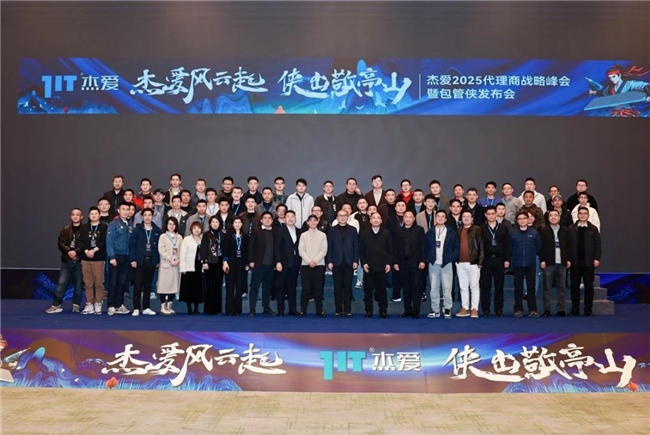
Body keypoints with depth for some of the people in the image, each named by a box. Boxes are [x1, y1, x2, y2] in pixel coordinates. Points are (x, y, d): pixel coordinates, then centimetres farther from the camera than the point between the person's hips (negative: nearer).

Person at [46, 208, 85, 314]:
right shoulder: (66, 229, 10)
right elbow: (61, 242, 3)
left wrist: (76, 252, -20)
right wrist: (68, 251, -13)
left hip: (79, 260, -2)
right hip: (67, 260, 2)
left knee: (79, 284, 4)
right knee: (61, 283, -1)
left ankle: (76, 305, 16)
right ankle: (56, 305, 4)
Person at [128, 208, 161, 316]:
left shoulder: (157, 231, 5)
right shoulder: (137, 229, -1)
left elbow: (160, 246, 7)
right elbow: (132, 245, -3)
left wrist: (158, 260, 2)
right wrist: (133, 259, -10)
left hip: (151, 261, 2)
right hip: (140, 261, -2)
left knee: (148, 285, 9)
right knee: (138, 285, -1)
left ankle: (146, 308, 15)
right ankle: (136, 308, 4)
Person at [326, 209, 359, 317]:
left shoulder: (353, 230, 7)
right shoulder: (332, 231, 6)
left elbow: (356, 246, 4)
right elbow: (329, 247, 3)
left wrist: (355, 261, -3)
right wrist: (329, 262, -5)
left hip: (349, 263, 0)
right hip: (336, 263, 0)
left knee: (347, 287, 3)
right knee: (338, 287, 3)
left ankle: (347, 309, 10)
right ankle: (338, 309, 9)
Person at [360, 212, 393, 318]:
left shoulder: (386, 233, 3)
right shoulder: (364, 234, 5)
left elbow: (390, 250, 3)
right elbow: (361, 250, 3)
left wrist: (388, 263, -5)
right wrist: (363, 263, -7)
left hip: (382, 266, 0)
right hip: (368, 266, 1)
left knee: (382, 289, 6)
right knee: (368, 289, 4)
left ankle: (383, 311, 13)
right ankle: (368, 311, 12)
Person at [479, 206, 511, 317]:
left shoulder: (503, 228, 7)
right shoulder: (481, 229, 3)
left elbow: (507, 245, 5)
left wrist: (507, 259, -2)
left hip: (499, 260, 1)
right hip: (486, 260, -1)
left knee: (499, 286, 6)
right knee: (485, 286, 0)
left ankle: (499, 309, 13)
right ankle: (485, 309, 6)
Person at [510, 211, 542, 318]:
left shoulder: (534, 232, 0)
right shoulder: (512, 233, -1)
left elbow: (539, 246, 8)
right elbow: (510, 247, 7)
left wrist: (533, 254, 7)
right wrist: (516, 255, 6)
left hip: (530, 264, 0)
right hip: (518, 264, 0)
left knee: (531, 287, 4)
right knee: (518, 287, 4)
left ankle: (532, 309, 10)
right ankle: (518, 309, 10)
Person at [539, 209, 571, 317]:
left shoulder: (565, 230, 8)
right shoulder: (543, 231, 1)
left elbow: (569, 246, 9)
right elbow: (541, 247, -2)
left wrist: (568, 260, 3)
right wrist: (542, 260, -8)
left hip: (562, 263, 2)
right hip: (549, 263, -2)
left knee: (561, 288, 7)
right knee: (547, 288, 1)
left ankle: (561, 309, 13)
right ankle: (547, 309, 6)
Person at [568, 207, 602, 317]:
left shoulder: (593, 229, 5)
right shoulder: (571, 229, 5)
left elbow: (598, 245, 1)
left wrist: (597, 258, -8)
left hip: (589, 262, 0)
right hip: (575, 262, 1)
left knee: (589, 286, 4)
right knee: (574, 286, 4)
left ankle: (588, 309, 10)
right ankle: (575, 309, 10)